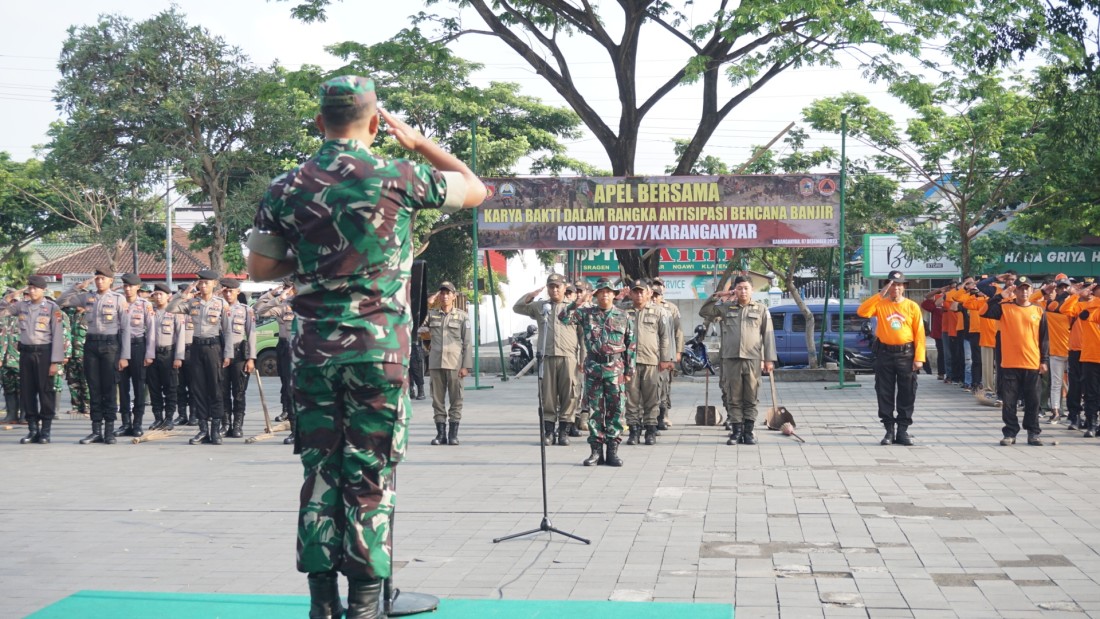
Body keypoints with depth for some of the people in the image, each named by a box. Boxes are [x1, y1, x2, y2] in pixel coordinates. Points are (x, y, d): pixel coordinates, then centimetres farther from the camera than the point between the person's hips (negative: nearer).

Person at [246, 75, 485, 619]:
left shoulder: (286, 188, 3)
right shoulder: (398, 177, -6)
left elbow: (261, 268, 8)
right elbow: (475, 190, 9)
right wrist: (418, 142, 14)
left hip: (313, 347, 3)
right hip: (379, 348, -3)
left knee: (319, 471, 9)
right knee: (370, 475, 3)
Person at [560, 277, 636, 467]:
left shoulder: (623, 317, 7)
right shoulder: (586, 313, 6)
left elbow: (631, 345, 7)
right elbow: (563, 318, -5)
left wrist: (629, 369, 3)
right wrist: (576, 303, -18)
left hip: (616, 368, 0)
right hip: (593, 367, 0)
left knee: (615, 409, 0)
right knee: (595, 409, 4)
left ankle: (612, 451, 7)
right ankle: (596, 450, 10)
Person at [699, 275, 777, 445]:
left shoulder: (761, 309, 8)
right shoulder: (726, 307, 11)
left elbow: (768, 335, 6)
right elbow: (704, 312, 12)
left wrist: (769, 359, 0)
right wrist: (716, 296, 2)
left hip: (753, 360, -1)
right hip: (731, 359, 1)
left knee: (750, 399, 4)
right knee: (733, 399, 3)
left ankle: (748, 432, 10)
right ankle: (736, 431, 8)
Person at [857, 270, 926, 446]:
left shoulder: (912, 307, 2)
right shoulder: (880, 304, 3)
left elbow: (919, 333, 0)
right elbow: (862, 312, -16)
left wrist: (919, 357, -8)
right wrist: (880, 295, -17)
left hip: (906, 354, 0)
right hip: (885, 354, 0)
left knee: (907, 395, 3)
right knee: (885, 394, 3)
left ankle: (903, 430, 12)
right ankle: (889, 430, 12)